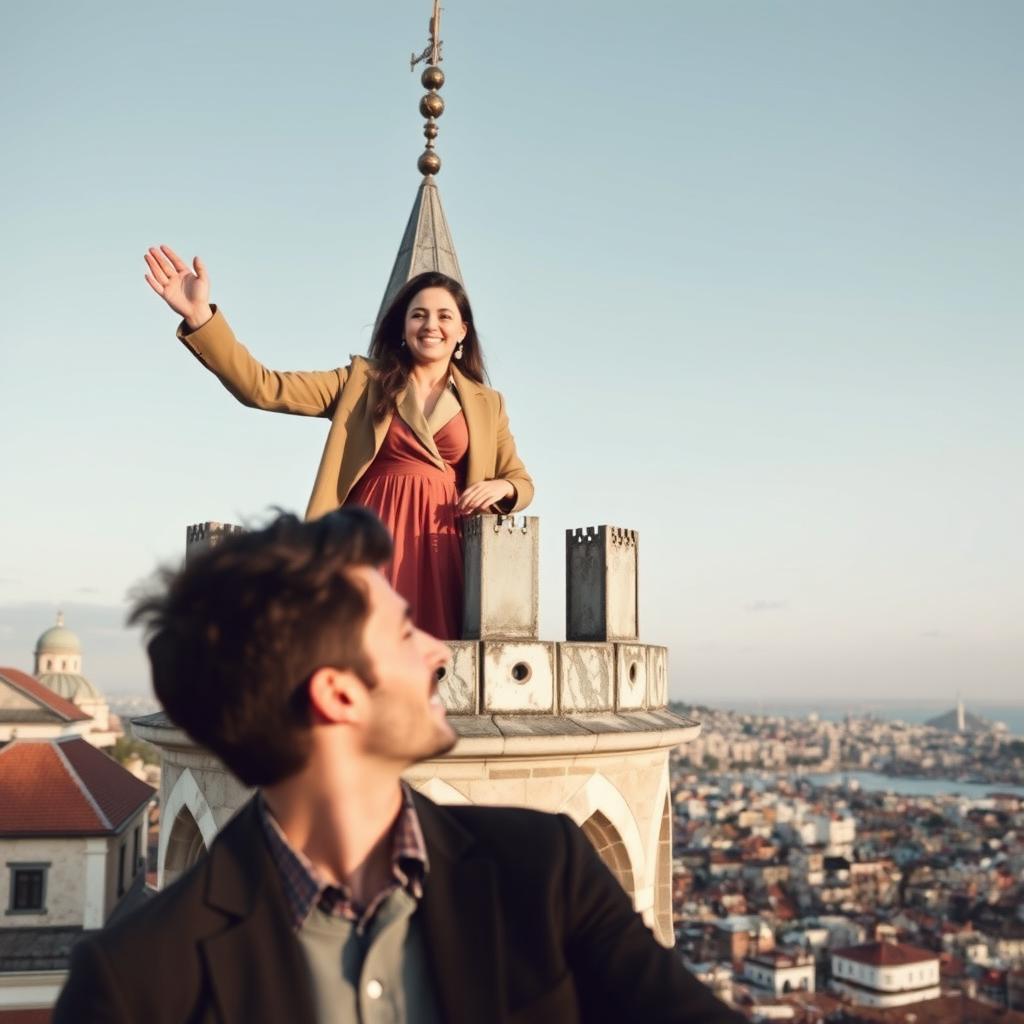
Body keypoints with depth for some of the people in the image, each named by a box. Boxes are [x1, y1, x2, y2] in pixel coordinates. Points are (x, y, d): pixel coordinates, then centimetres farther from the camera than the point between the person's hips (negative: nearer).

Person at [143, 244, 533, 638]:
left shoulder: (487, 404, 14)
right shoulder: (362, 382, 9)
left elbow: (521, 481, 21)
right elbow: (265, 389, -1)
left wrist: (501, 488, -4)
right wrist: (199, 315, -14)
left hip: (439, 546, 2)